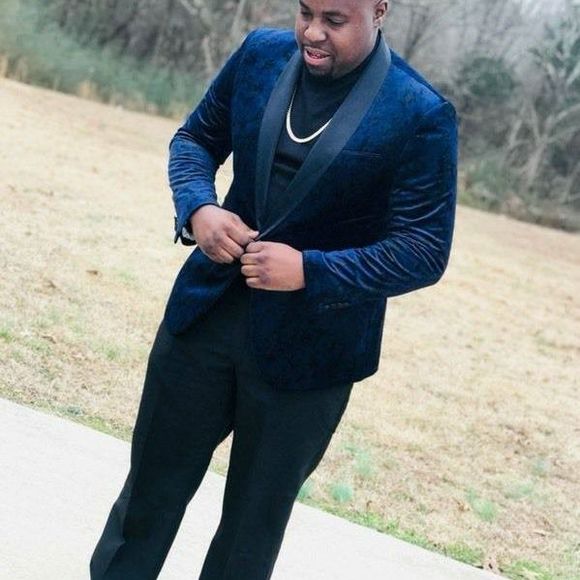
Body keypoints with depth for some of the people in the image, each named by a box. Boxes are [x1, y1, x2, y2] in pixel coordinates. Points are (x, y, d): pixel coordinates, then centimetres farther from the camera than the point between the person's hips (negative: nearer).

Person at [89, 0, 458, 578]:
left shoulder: (421, 115, -16)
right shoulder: (261, 54, -2)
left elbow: (424, 251, -15)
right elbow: (196, 137, 11)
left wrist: (309, 270, -26)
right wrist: (196, 208, -11)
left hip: (307, 348, -4)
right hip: (207, 309, 4)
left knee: (253, 525, 12)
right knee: (151, 483, 17)